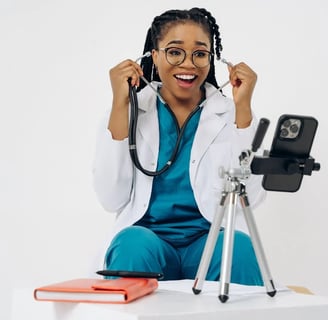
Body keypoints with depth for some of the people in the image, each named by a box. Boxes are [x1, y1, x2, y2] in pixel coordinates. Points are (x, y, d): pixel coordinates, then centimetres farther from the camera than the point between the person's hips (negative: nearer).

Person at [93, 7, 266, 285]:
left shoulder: (232, 115, 6)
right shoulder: (129, 112, 6)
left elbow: (250, 197, -8)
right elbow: (112, 198, -6)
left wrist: (243, 107, -11)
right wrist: (120, 105, -10)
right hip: (147, 237, 0)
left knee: (240, 247, -33)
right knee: (135, 243, -34)